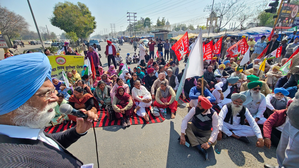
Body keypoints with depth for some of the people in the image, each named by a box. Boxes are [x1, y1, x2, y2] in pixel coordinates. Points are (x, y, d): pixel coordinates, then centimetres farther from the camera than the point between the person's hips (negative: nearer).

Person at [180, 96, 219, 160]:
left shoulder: (213, 114, -23)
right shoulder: (194, 109, -24)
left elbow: (215, 129, -24)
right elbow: (185, 119, -29)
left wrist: (209, 142, -37)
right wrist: (182, 135, -37)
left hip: (205, 132, 0)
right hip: (194, 128, 0)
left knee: (214, 141, -28)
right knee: (186, 125, -30)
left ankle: (190, 139, -26)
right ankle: (200, 148, -32)